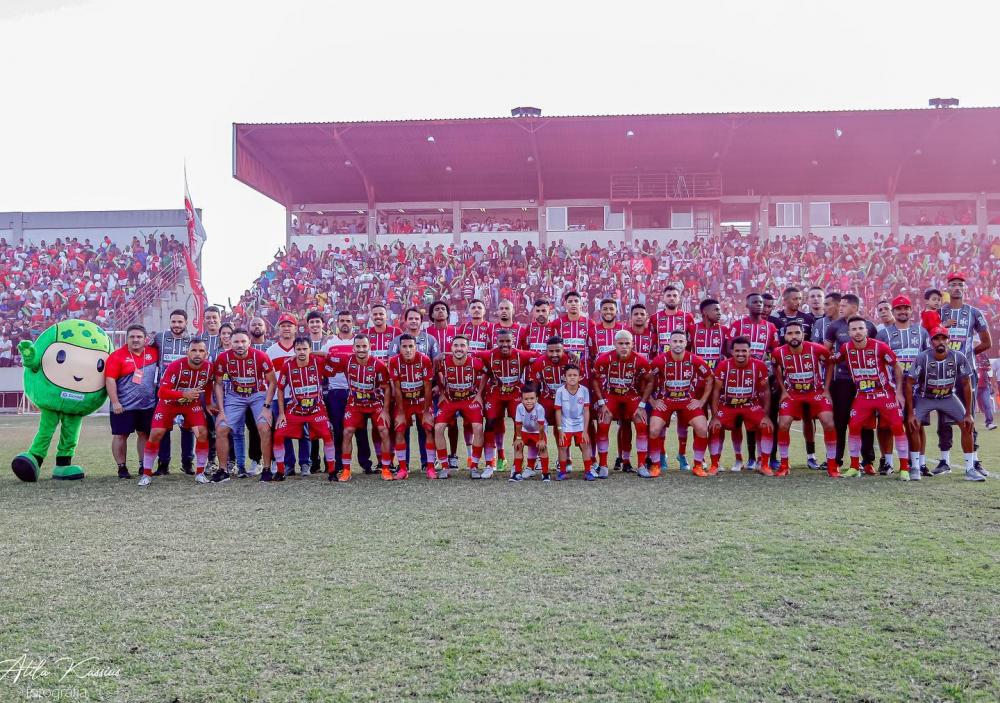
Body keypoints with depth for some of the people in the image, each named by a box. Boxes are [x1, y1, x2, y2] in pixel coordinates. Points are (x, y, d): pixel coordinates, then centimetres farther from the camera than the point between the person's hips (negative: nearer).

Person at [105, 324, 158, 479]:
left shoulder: (153, 353, 2)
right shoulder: (117, 356, -9)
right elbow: (110, 380, -12)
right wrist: (115, 402, -17)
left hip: (148, 405, 4)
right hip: (123, 406, -4)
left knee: (145, 434, 11)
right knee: (121, 435, 2)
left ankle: (144, 466, 22)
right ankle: (122, 467, 11)